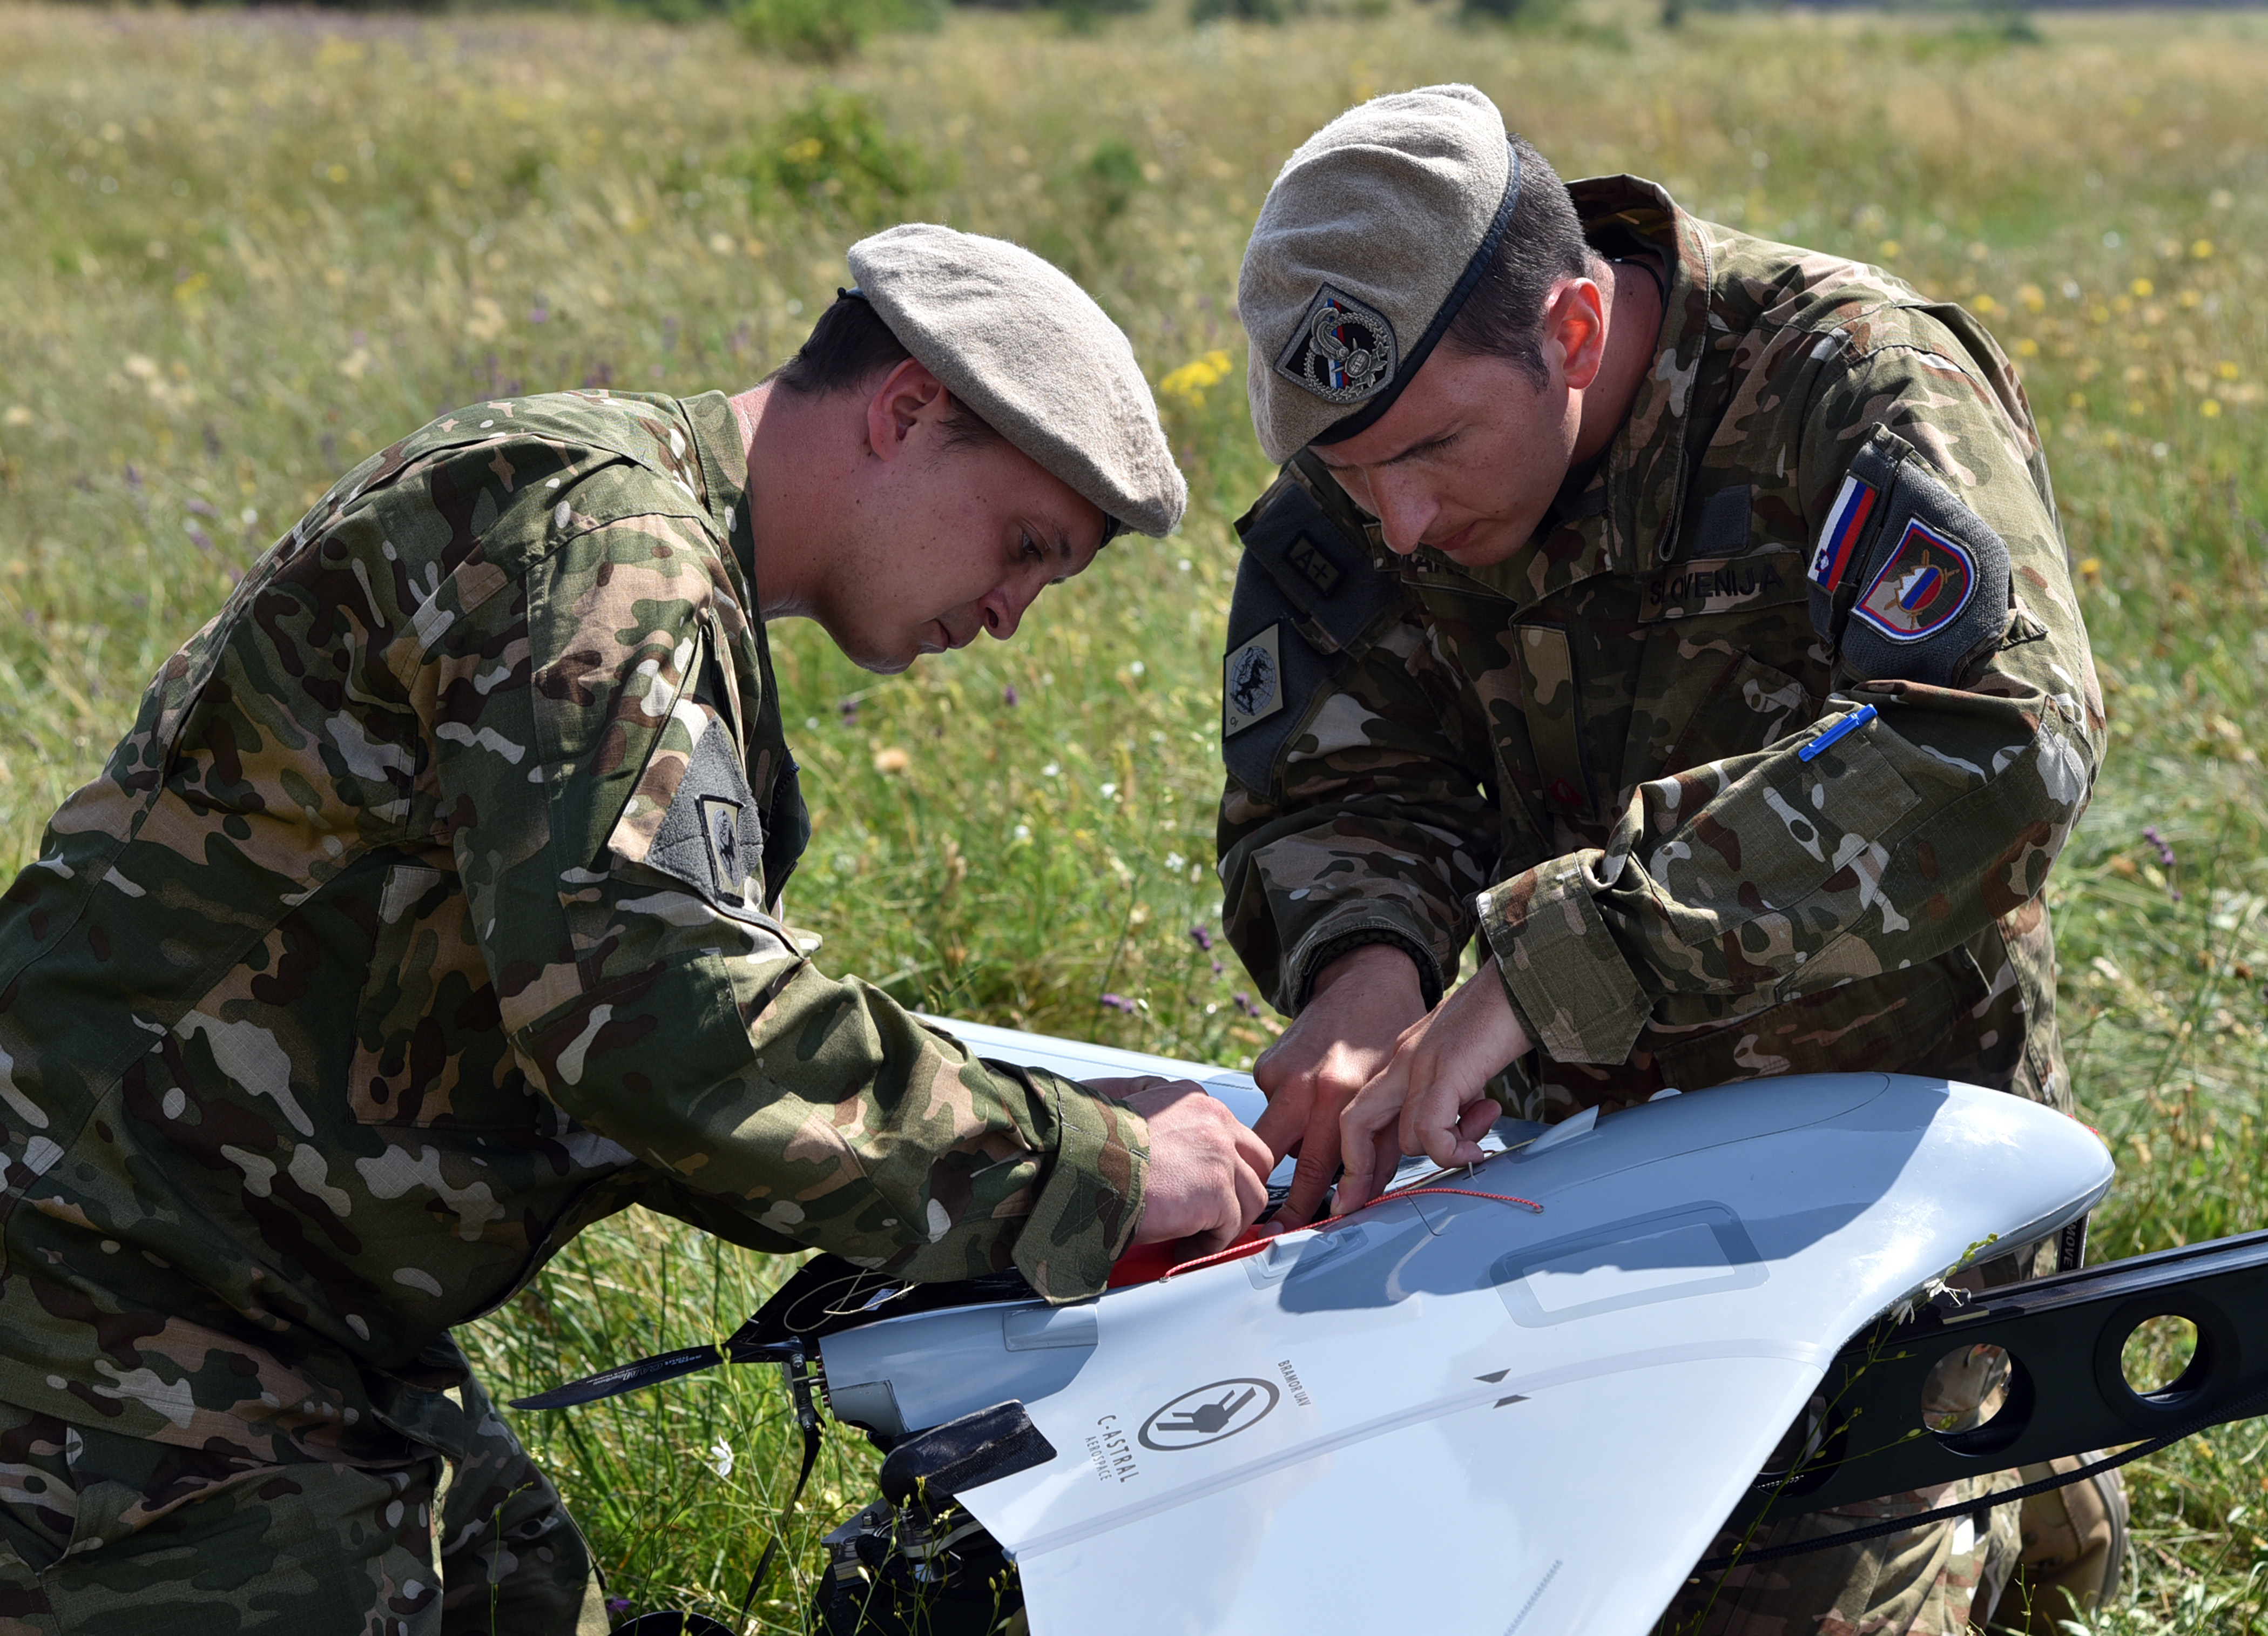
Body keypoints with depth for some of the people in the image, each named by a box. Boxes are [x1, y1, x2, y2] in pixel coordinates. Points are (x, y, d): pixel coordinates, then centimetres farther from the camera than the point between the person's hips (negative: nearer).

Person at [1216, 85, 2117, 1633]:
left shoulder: (1849, 384, -23)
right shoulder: (1369, 471, -5)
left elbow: (1995, 737, -39)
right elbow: (1338, 778, -6)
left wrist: (1545, 965, -42)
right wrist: (1364, 959, -32)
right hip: (1585, 1121, 6)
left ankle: (2003, 1506, 24)